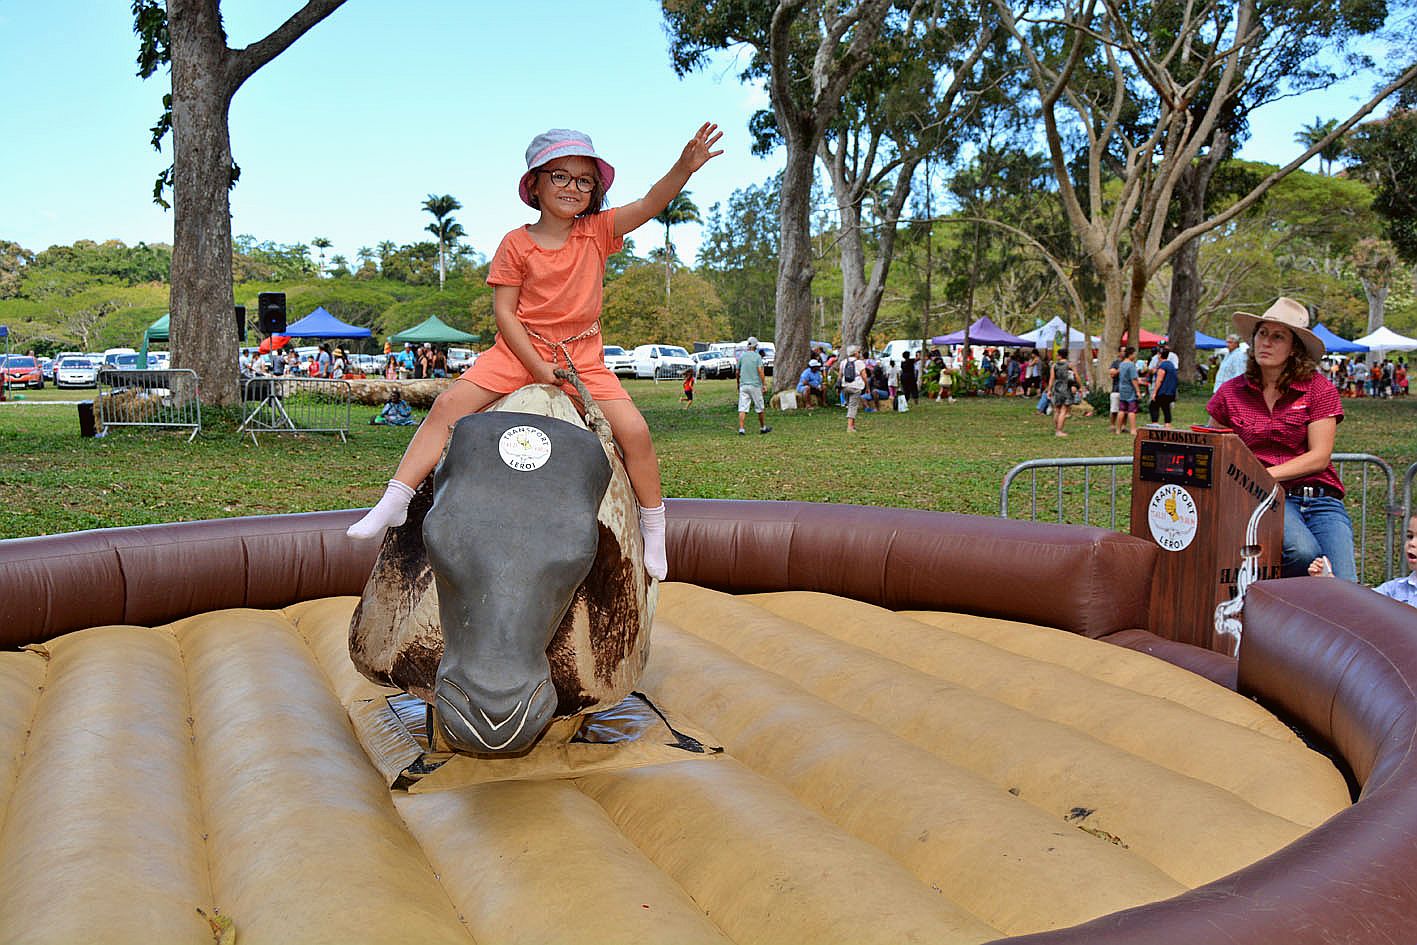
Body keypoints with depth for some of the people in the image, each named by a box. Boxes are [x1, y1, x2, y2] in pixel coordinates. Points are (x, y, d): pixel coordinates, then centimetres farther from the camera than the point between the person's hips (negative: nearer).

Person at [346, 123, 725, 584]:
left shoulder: (597, 232, 1)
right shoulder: (516, 244, -3)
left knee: (634, 430, -16)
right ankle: (394, 501, -9)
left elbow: (650, 204, -12)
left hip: (582, 358, 1)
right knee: (449, 404, -15)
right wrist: (536, 365, -14)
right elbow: (504, 312, -5)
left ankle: (654, 527, 3)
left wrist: (684, 167, -30)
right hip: (519, 351, 0)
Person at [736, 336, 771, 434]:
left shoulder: (741, 356, 5)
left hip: (743, 385, 3)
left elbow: (738, 372, 11)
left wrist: (738, 384, 24)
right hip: (755, 385, -3)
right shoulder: (757, 356, -6)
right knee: (759, 408, 11)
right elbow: (760, 371, -13)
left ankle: (741, 429, -13)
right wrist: (764, 384, -9)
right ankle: (763, 428, 23)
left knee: (742, 408, -3)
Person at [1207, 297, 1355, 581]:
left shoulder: (1319, 389, 5)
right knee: (1303, 551, -33)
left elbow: (1320, 457, -2)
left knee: (1344, 589, -21)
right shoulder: (1230, 392, 9)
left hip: (1320, 498, 1)